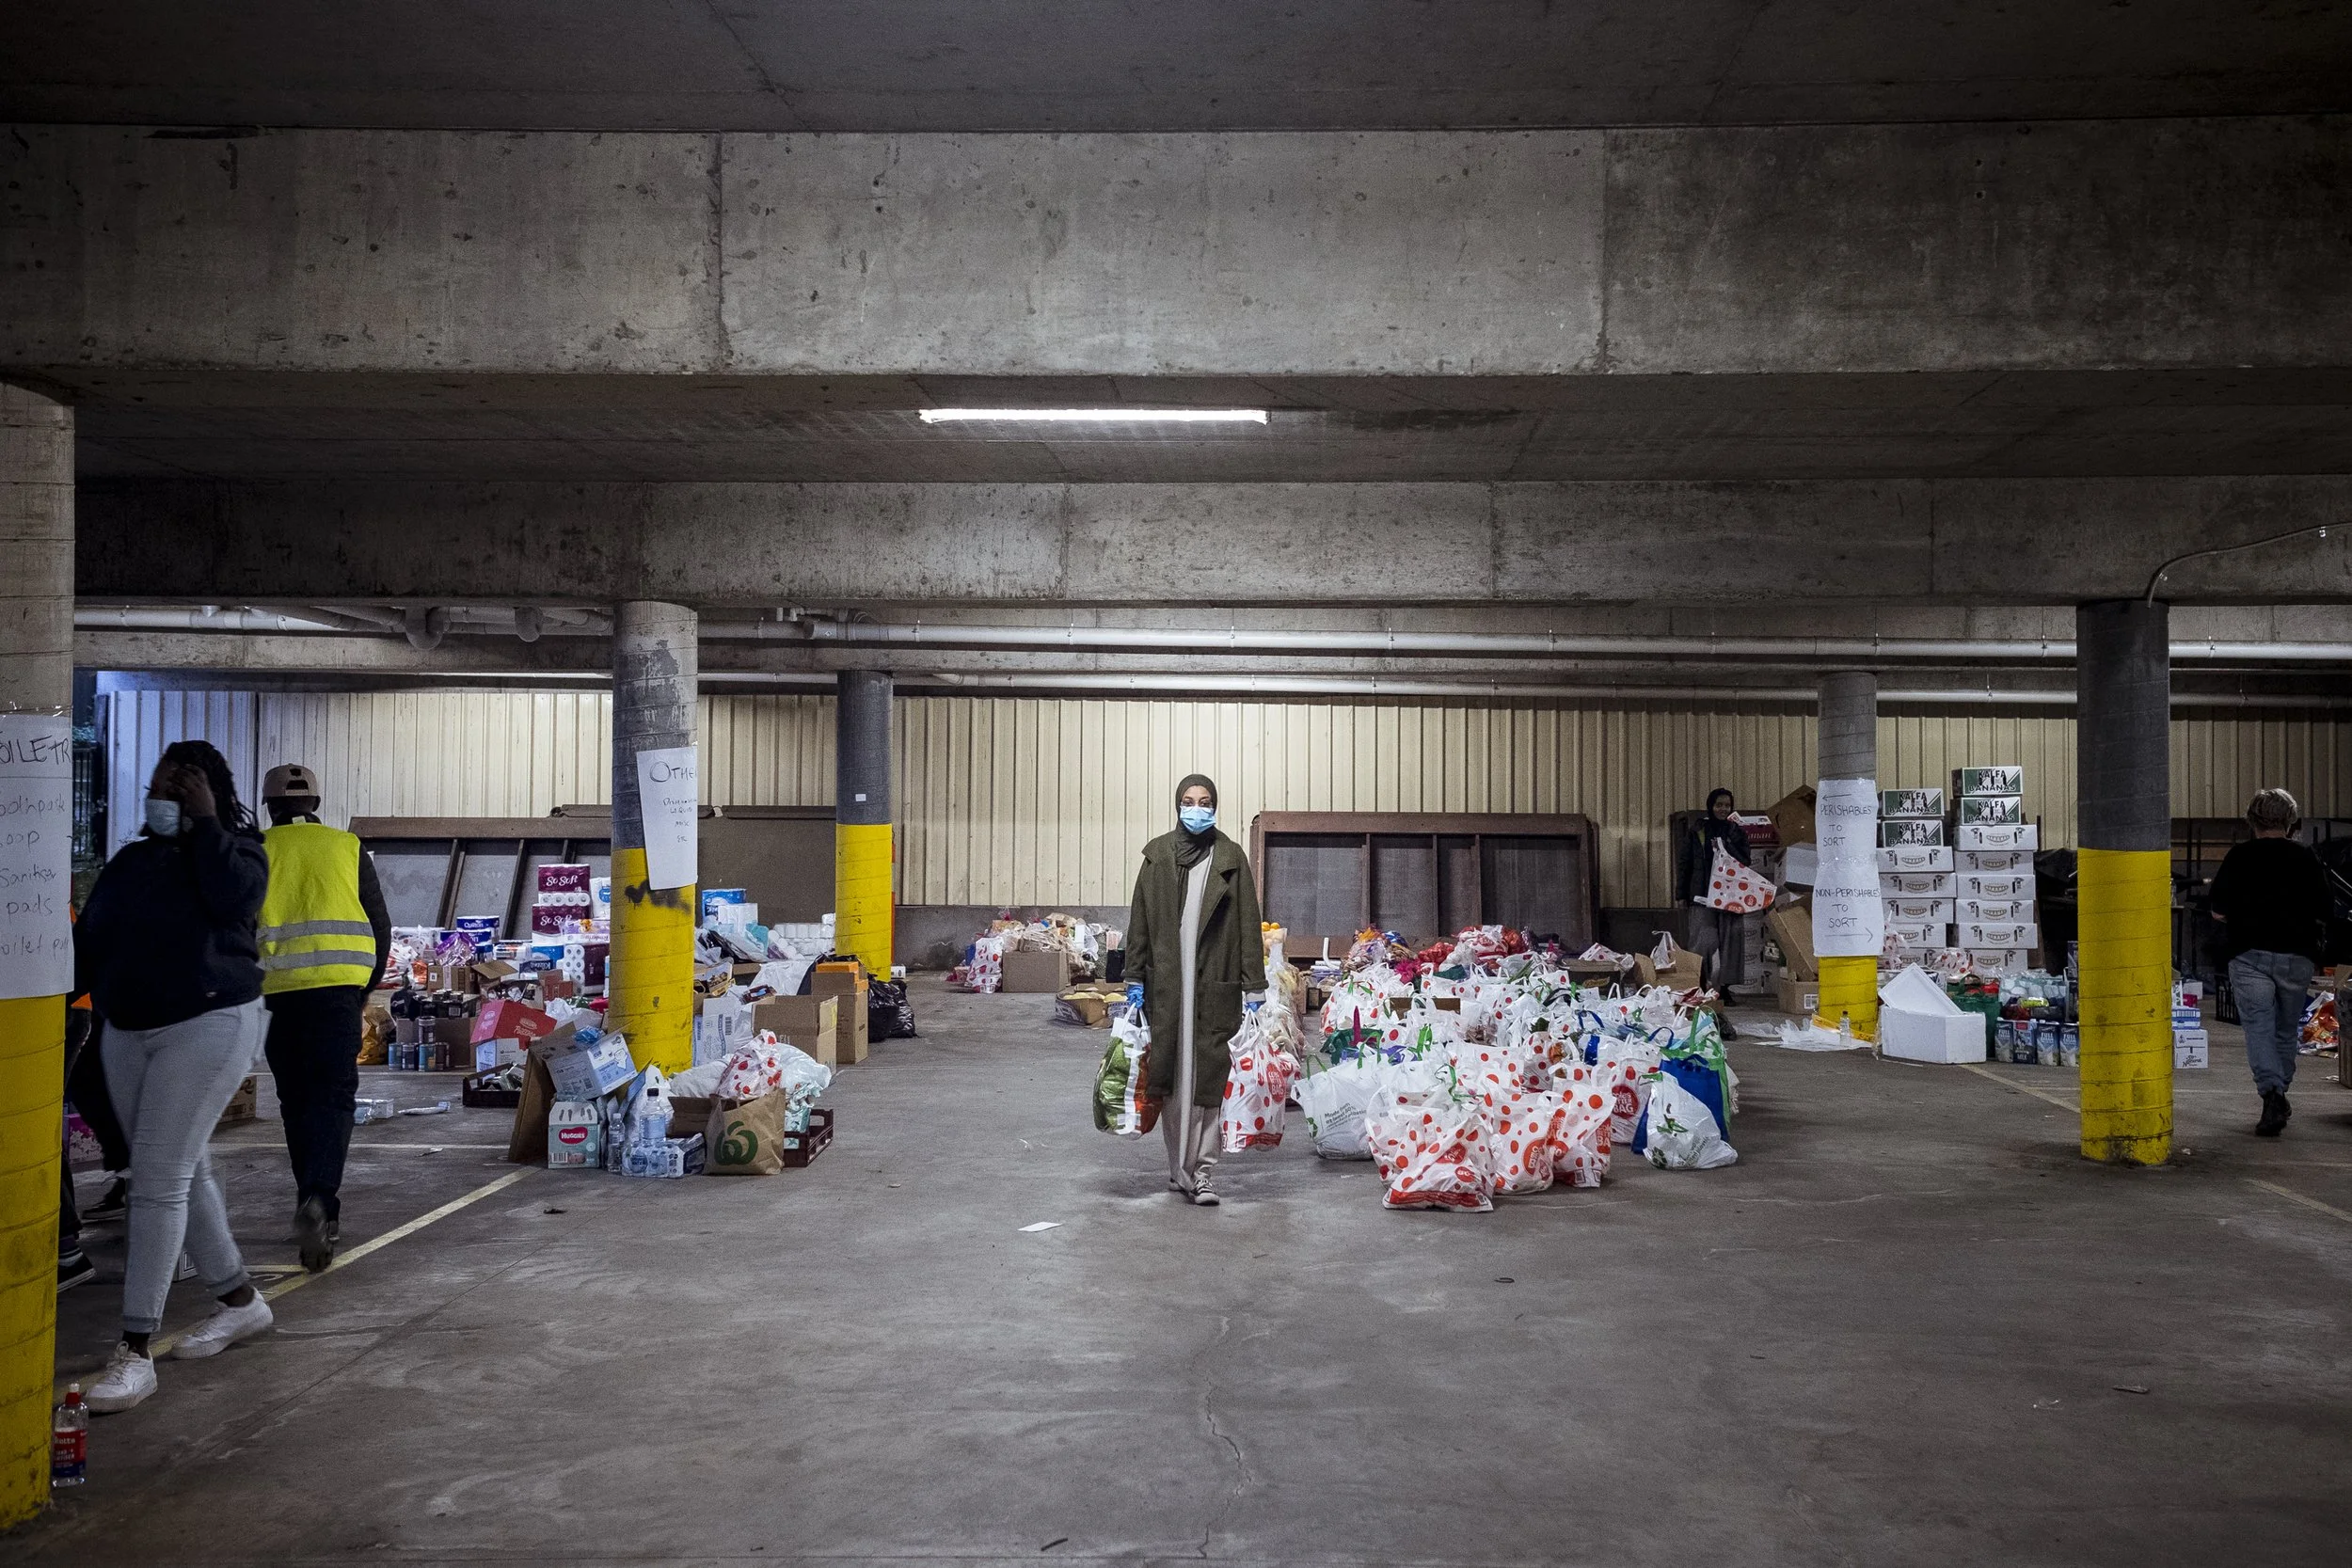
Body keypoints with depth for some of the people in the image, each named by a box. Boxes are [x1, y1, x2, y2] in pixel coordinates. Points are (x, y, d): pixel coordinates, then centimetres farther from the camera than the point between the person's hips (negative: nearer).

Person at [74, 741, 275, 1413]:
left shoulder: (234, 850, -2)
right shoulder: (132, 860, 13)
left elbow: (235, 898, -24)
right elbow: (90, 940, 13)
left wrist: (205, 824, -17)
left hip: (207, 1027, -7)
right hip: (127, 1031, 7)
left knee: (159, 1179, -12)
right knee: (183, 1172, 13)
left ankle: (135, 1350, -11)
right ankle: (239, 1299, 29)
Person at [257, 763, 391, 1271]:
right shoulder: (346, 848, 9)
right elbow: (380, 926, 9)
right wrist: (366, 989, 21)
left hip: (278, 991, 1)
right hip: (338, 987, -1)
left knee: (297, 1101, 13)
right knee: (333, 1096, -1)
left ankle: (319, 1210, 19)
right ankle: (318, 1198, -22)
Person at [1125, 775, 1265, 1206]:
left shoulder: (1230, 858, 4)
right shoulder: (1158, 856, 8)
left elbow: (1247, 924, 2)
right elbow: (1140, 920, 9)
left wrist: (1253, 986, -2)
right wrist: (1134, 979, 6)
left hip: (1214, 984, -1)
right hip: (1166, 982, 2)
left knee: (1207, 1074, -3)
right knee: (1169, 1073, 5)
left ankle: (1201, 1170, 2)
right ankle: (1179, 1166, 16)